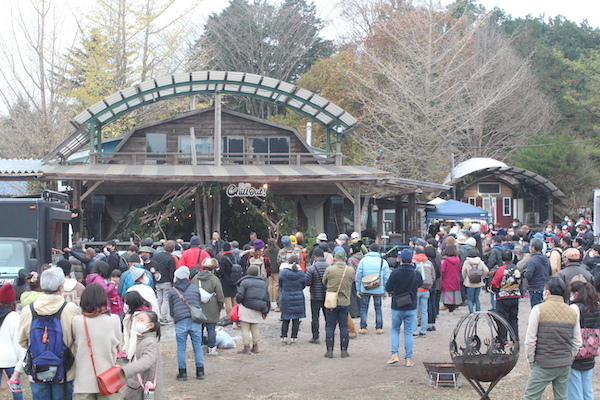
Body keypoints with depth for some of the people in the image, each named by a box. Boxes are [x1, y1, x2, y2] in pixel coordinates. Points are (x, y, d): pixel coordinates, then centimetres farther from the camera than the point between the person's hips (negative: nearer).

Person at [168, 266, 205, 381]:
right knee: (198, 346, 9)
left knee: (181, 348, 5)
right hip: (195, 321, 2)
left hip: (180, 322, -2)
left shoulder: (172, 291, 4)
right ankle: (200, 372, 11)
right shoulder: (195, 288, 9)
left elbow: (171, 309, 9)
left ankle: (182, 373, 7)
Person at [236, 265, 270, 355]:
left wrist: (238, 301, 8)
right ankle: (255, 347, 20)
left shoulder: (245, 282, -8)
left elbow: (240, 296, -16)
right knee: (255, 328, 16)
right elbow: (267, 299, 13)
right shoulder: (263, 283, 10)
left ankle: (246, 347, -1)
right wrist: (265, 312, 20)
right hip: (257, 310, 6)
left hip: (246, 308, -6)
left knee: (245, 328, 0)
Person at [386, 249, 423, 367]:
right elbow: (420, 283, 14)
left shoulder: (395, 272, -14)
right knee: (408, 332, 7)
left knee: (395, 330, 14)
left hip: (397, 307, -1)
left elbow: (388, 288, -7)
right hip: (411, 307, 1)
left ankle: (395, 354, 1)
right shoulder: (416, 274, -7)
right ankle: (408, 358, 7)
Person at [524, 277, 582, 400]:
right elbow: (577, 342, 8)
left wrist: (531, 360, 2)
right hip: (565, 366, 5)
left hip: (543, 366, -5)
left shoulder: (538, 309, -9)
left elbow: (530, 340, -10)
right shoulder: (573, 313, 5)